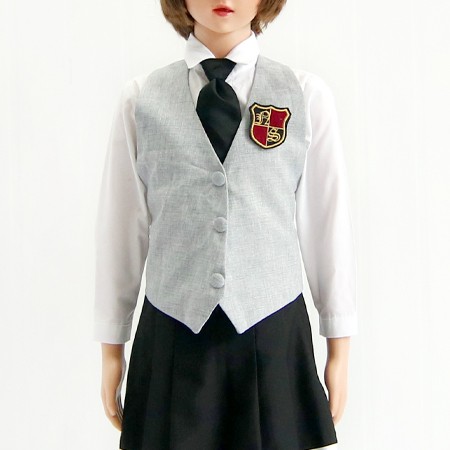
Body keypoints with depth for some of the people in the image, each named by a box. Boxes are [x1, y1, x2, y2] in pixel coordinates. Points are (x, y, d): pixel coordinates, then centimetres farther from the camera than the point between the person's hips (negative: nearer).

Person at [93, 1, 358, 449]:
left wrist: (339, 347, 6)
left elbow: (327, 221, 2)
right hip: (172, 336, 1)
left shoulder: (307, 94, -2)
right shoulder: (140, 99, 0)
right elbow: (122, 226, 3)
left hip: (273, 331, 0)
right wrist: (111, 348, 8)